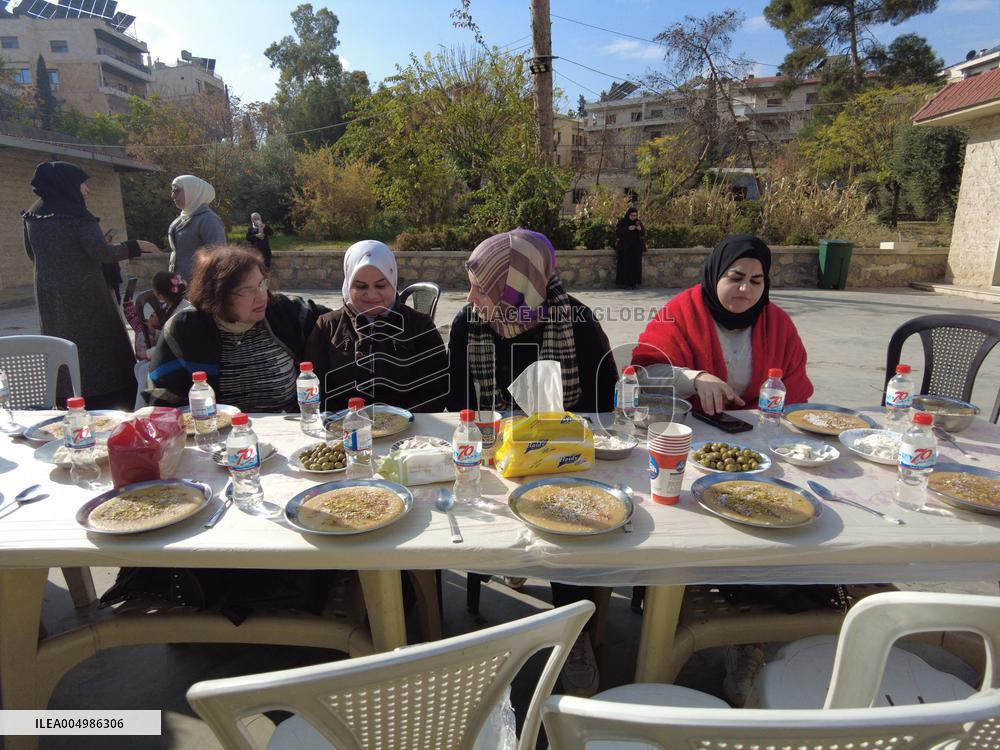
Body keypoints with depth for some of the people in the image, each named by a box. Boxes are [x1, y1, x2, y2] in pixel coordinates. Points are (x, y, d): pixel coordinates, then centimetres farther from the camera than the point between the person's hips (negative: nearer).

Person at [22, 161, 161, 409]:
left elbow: (32, 254, 18)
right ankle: (108, 406, 4)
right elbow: (102, 253, -21)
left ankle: (65, 399, 22)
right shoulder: (77, 215, -14)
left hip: (50, 297, 7)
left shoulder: (33, 216, 8)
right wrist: (135, 246, -9)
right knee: (98, 350, 1)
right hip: (83, 296, -7)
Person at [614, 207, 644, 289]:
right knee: (625, 265, -11)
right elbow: (617, 232, -13)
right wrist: (628, 229, -24)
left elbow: (643, 233, 3)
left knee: (635, 264, -6)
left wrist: (640, 229, -19)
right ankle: (625, 283, -6)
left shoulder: (638, 222, 8)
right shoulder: (622, 222, -1)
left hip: (636, 247, 3)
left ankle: (634, 282, -1)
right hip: (624, 247, -3)